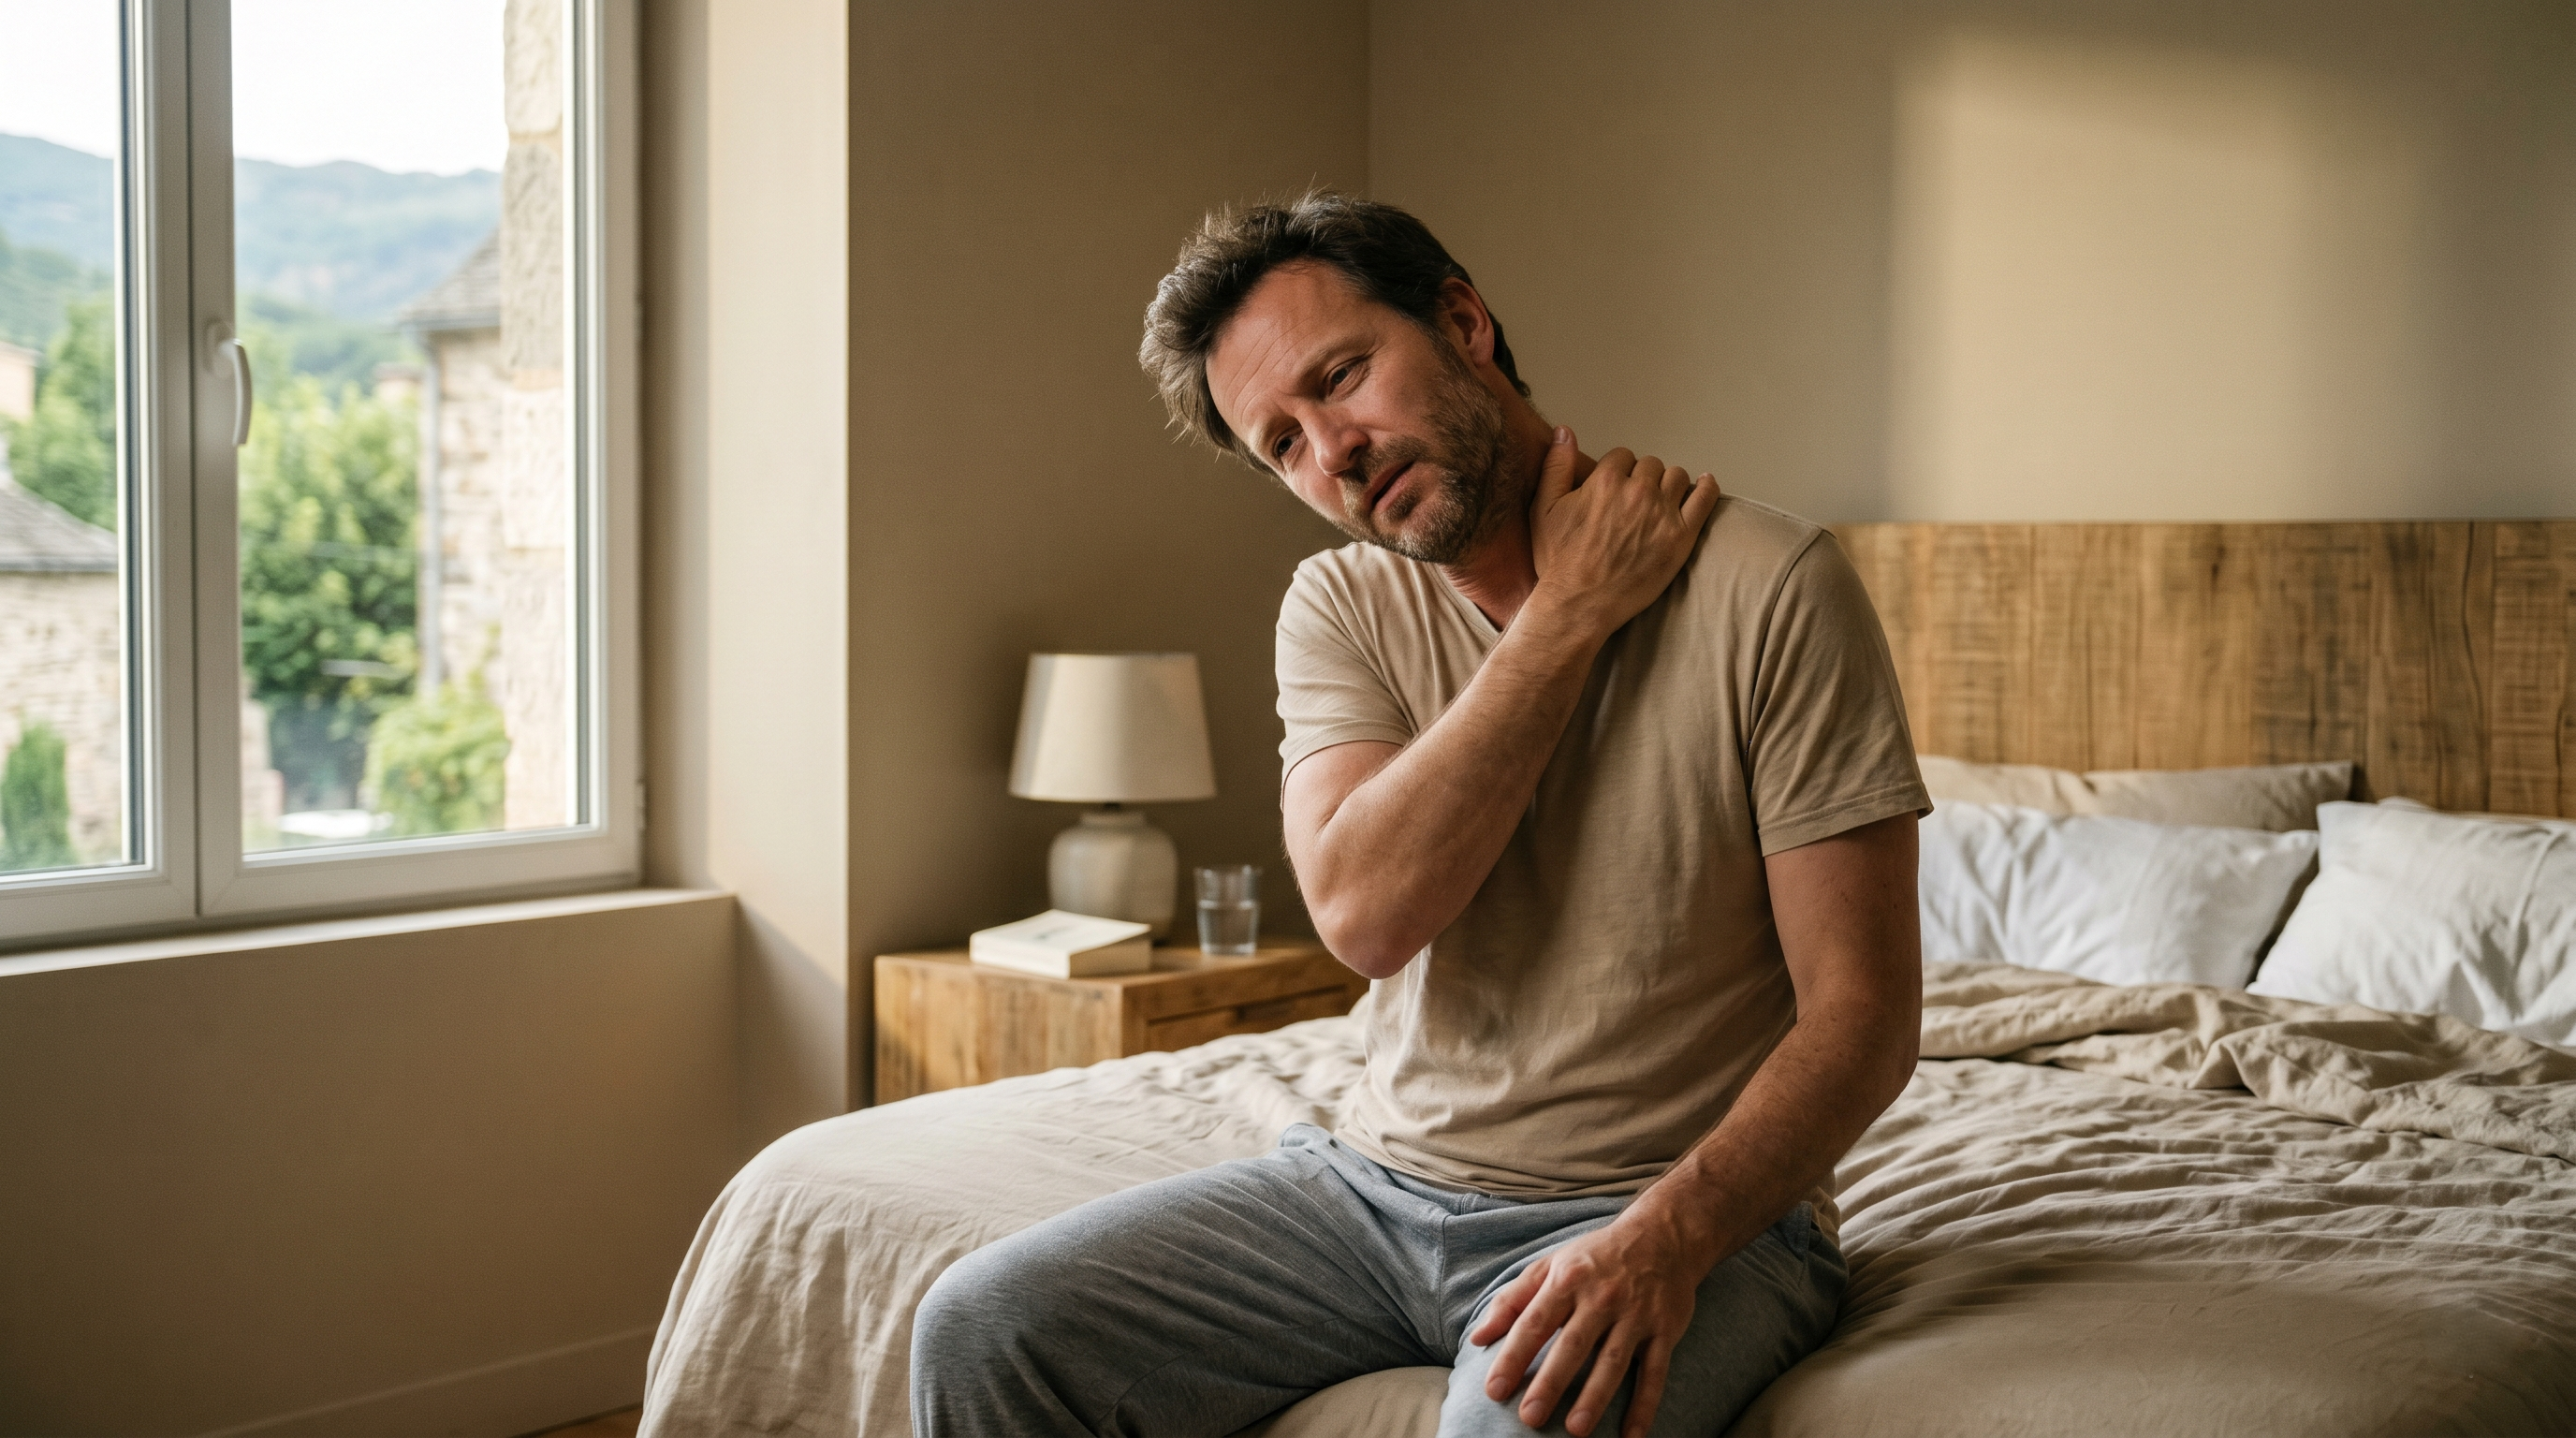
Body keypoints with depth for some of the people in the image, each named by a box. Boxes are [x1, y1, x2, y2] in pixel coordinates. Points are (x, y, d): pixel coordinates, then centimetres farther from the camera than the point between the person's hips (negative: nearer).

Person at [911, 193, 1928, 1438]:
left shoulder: (1768, 587, -11)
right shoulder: (1340, 609, 4)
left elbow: (1860, 1015, -12)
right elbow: (1366, 913, -15)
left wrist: (1661, 1241, -26)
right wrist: (1572, 613, -14)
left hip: (1682, 1203, -5)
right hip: (1381, 1181, 5)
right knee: (978, 1335, -10)